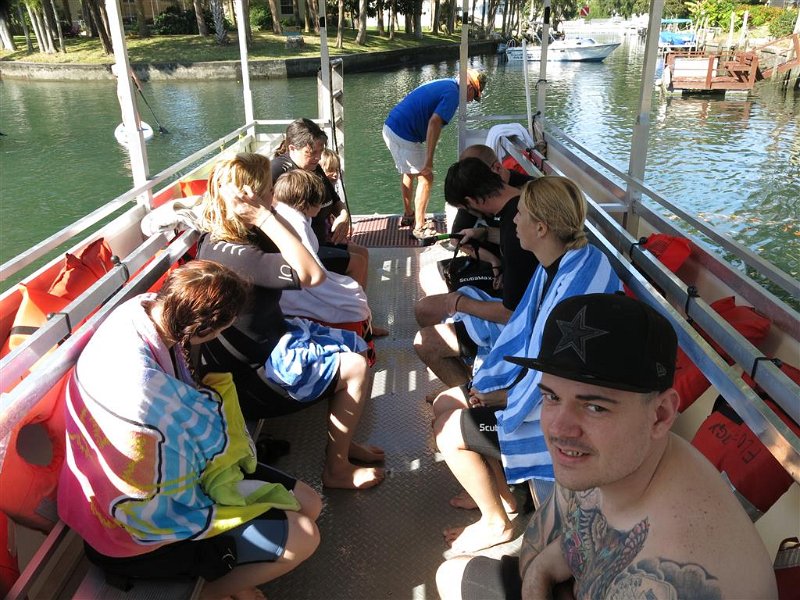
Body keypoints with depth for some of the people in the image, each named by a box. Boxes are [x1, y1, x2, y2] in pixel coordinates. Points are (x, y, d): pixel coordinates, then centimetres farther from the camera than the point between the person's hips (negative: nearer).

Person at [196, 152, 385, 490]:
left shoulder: (220, 237, -1)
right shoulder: (231, 254, -31)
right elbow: (312, 274, -36)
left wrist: (268, 215, -8)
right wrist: (265, 217, -32)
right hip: (252, 373, -10)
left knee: (357, 347, 13)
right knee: (356, 369, -11)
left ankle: (342, 440, 27)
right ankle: (337, 470, 5)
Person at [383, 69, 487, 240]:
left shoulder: (443, 83, 18)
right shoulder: (453, 93, -11)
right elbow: (434, 122, -24)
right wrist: (429, 160, -26)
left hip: (389, 126, 9)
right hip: (405, 135, -9)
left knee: (408, 172, 26)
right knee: (425, 178, 2)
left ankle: (408, 215, 41)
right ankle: (419, 228, 7)